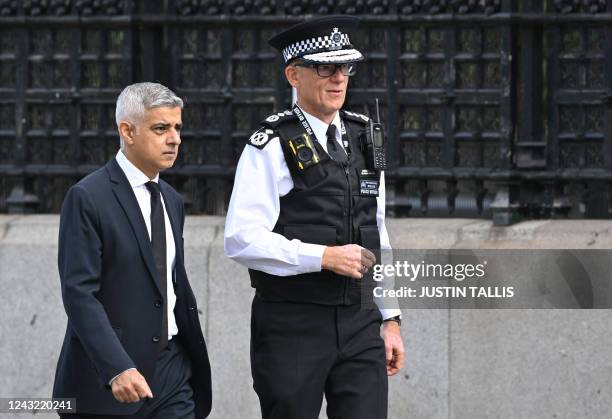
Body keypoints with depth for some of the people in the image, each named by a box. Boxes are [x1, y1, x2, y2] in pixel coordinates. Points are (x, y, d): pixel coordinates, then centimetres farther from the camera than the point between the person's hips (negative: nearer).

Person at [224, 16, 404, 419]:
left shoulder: (364, 138, 14)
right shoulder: (272, 146, -6)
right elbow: (242, 239, -15)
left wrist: (390, 319, 15)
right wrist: (324, 257, -20)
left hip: (360, 324, 5)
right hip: (293, 325, -5)